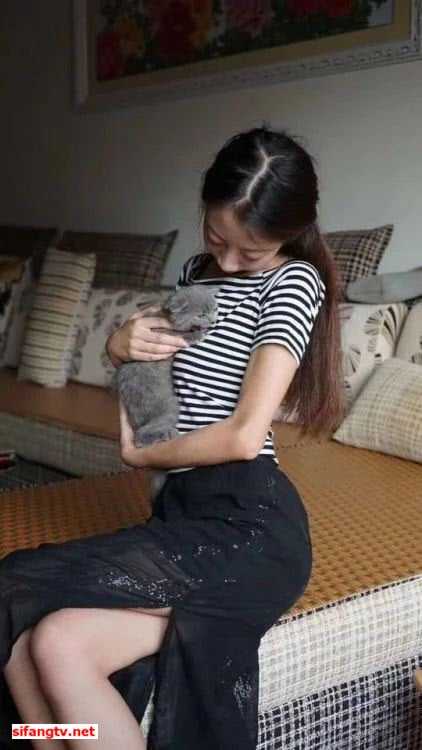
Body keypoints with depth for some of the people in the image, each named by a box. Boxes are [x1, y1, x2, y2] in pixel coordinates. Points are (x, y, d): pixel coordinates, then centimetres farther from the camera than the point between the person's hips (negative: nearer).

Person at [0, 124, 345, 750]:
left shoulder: (294, 282, -7)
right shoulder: (197, 272, 16)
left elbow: (244, 435, -17)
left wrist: (140, 454, -1)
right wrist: (122, 343, 4)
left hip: (250, 528, -7)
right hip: (185, 514, 7)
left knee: (59, 645, -24)